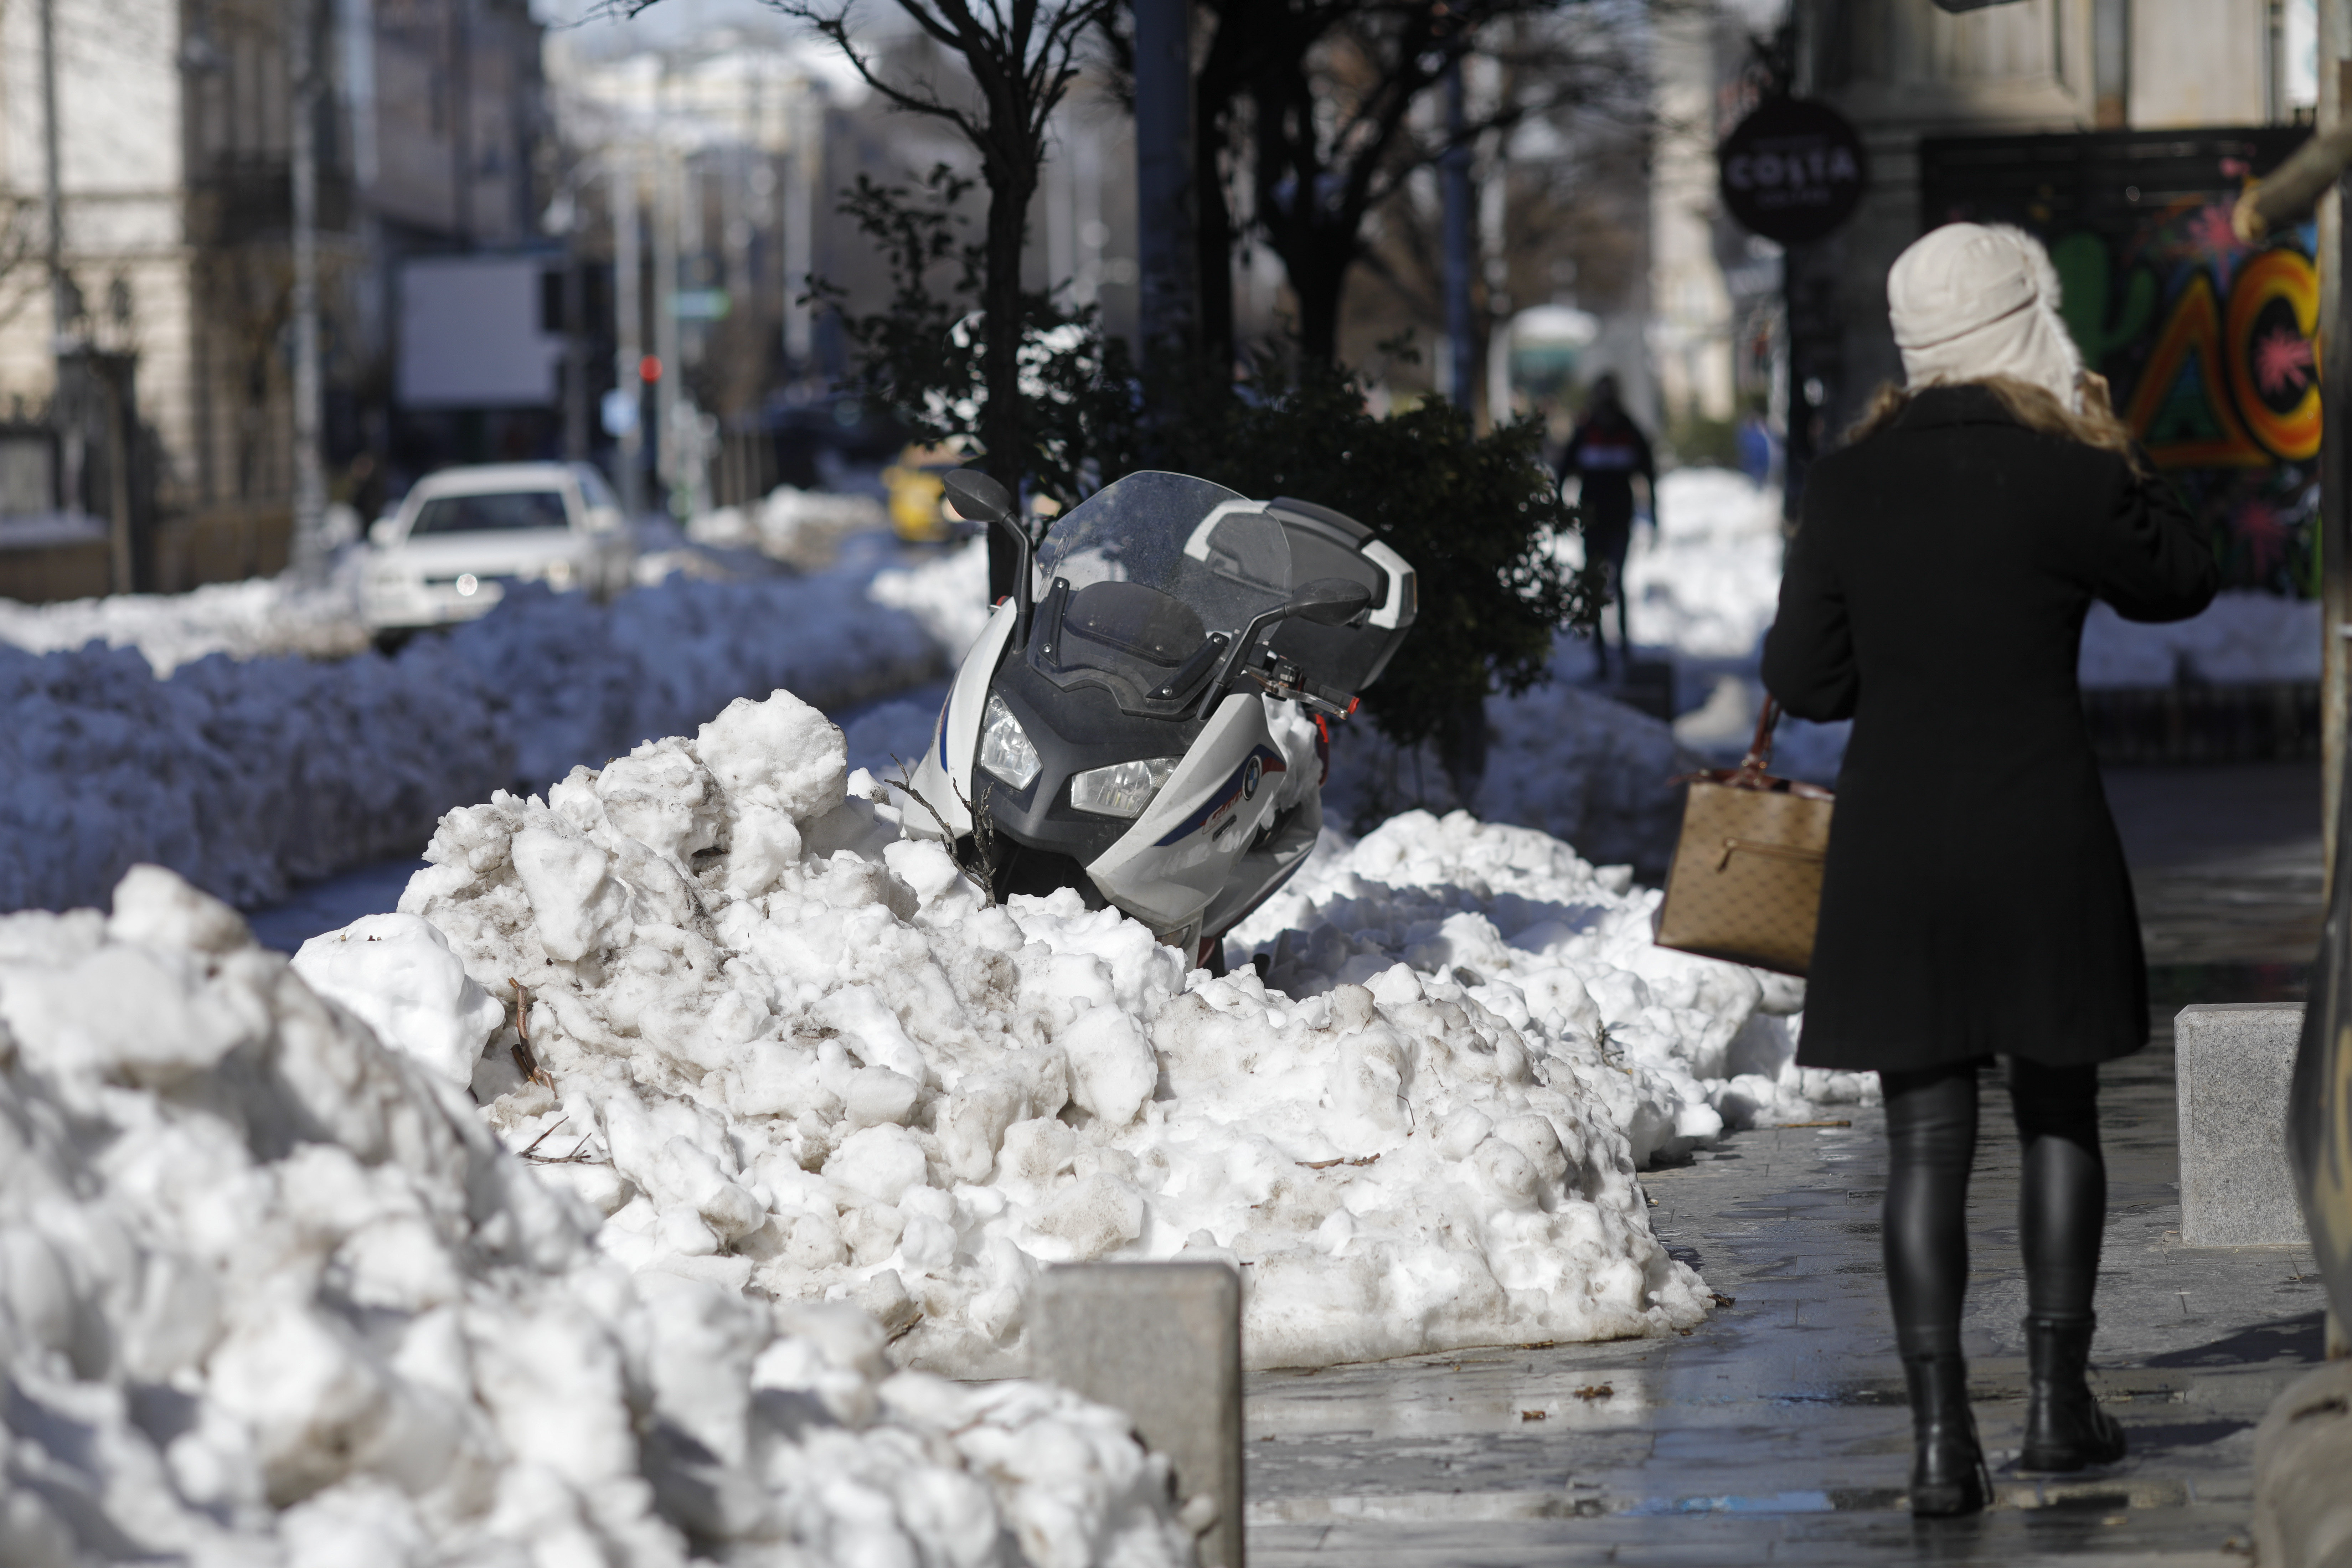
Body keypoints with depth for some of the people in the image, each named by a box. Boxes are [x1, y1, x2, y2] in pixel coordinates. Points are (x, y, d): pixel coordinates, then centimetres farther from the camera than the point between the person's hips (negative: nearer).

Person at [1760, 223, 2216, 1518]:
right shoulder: (2062, 475, -11)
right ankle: (2057, 1399, 17)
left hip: (1894, 844, 2)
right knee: (2058, 1119, 16)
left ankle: (1941, 1436, -3)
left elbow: (1806, 681, 3)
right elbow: (2179, 583, 6)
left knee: (1926, 1143, 3)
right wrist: (2118, 457, 14)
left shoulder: (1849, 482, -1)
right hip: (2041, 835, -2)